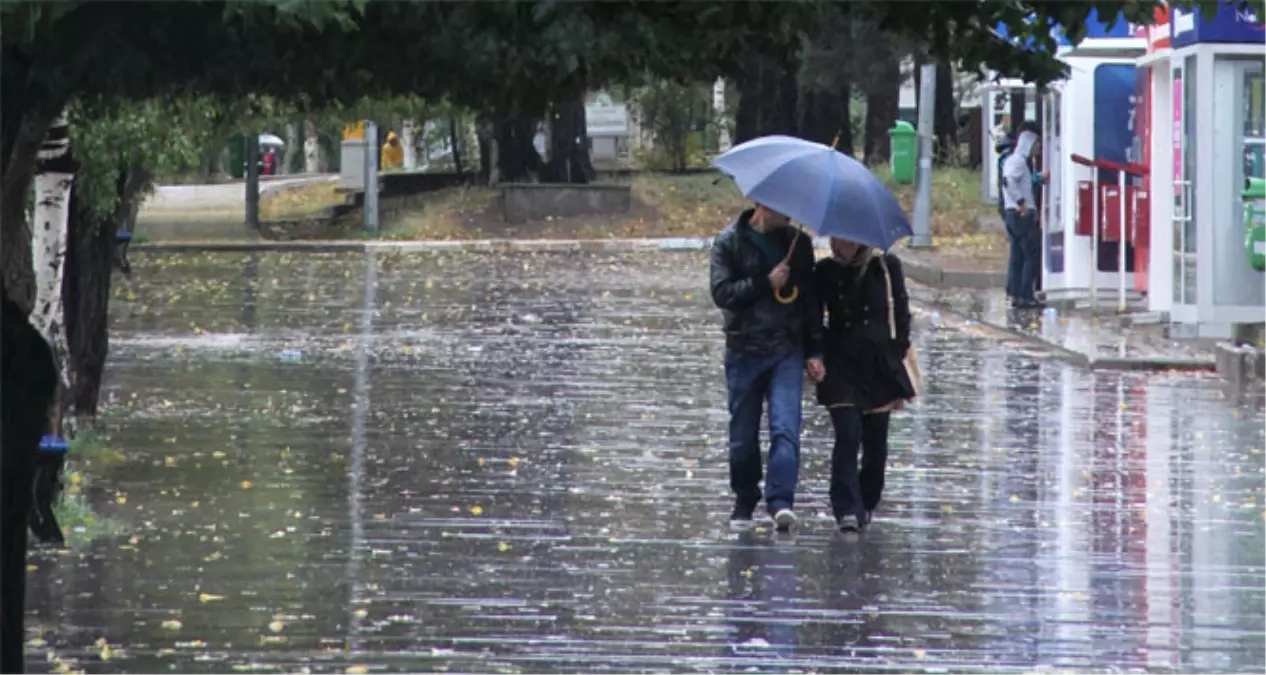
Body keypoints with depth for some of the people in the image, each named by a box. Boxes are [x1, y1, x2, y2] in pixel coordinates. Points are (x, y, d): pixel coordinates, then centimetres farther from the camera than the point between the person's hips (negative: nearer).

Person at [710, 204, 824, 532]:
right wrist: (766, 283, -16)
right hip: (744, 352, -1)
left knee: (785, 428, -15)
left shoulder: (798, 243, 8)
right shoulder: (729, 242, 1)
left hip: (787, 350, 1)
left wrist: (814, 351, 6)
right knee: (743, 435, 6)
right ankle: (744, 502, 21)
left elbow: (811, 299, 11)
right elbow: (722, 292, -8)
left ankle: (781, 501, -22)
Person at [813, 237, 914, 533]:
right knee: (848, 436, -13)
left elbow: (901, 316, 4)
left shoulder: (887, 268, 1)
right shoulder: (826, 272, 3)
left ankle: (866, 505, 24)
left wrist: (898, 362, 1)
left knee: (876, 443, 7)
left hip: (879, 364, 1)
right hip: (841, 367, -1)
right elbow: (813, 318, 9)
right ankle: (847, 509, -13)